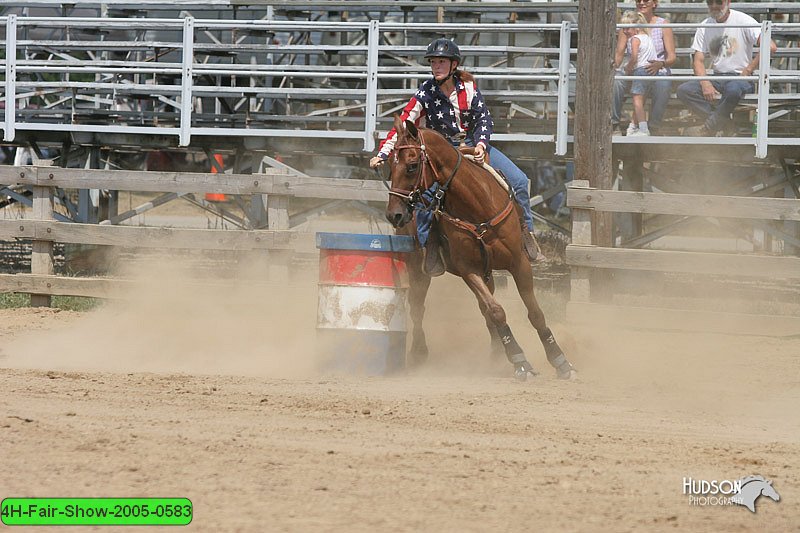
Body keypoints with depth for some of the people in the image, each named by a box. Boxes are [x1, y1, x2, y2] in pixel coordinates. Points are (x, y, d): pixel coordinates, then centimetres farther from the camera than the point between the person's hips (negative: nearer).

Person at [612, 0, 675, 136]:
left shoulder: (663, 24, 1)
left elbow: (671, 57, -6)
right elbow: (619, 53, 1)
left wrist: (660, 64, -30)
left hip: (658, 72, -2)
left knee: (663, 84, -37)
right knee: (615, 81, -30)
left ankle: (653, 127, -21)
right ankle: (614, 123, -20)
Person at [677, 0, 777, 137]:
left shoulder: (743, 20, -6)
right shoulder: (705, 27, 9)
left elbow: (770, 47, -17)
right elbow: (698, 61, 6)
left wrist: (748, 70, -14)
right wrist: (705, 84, -14)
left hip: (740, 77, -5)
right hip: (717, 78, 5)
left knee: (732, 89, -41)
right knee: (684, 90, -19)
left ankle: (708, 128, -21)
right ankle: (725, 123, -20)